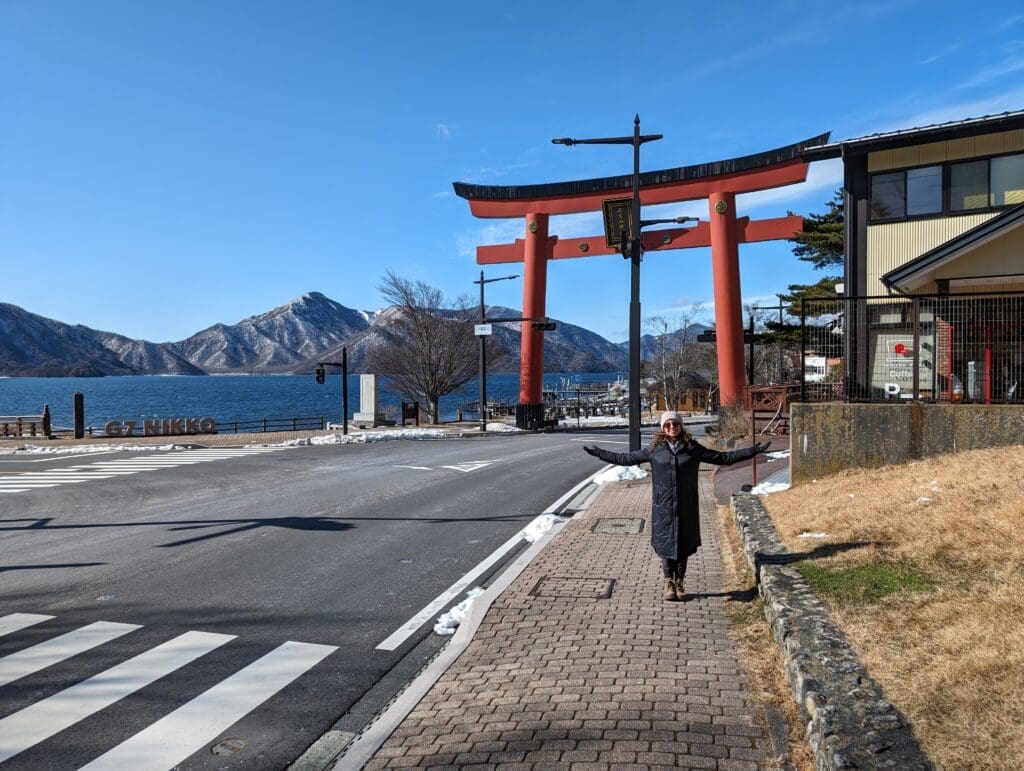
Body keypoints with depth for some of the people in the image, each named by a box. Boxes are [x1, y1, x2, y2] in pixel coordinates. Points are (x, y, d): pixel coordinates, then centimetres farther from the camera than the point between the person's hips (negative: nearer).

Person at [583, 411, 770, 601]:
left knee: (684, 545, 6)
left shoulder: (693, 449, 1)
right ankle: (668, 583, 17)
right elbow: (626, 458, 9)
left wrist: (754, 450, 3)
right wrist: (599, 453, 8)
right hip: (663, 507, 0)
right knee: (666, 543, 2)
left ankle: (679, 583, 22)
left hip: (686, 507, 0)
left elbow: (724, 458, 7)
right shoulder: (654, 450, 1)